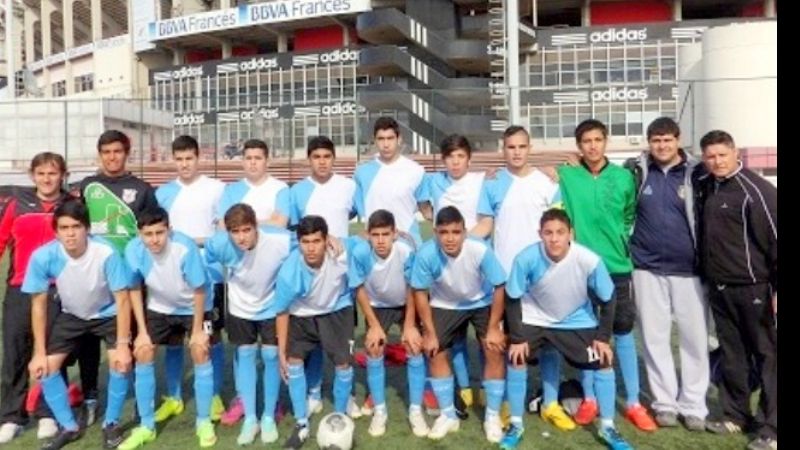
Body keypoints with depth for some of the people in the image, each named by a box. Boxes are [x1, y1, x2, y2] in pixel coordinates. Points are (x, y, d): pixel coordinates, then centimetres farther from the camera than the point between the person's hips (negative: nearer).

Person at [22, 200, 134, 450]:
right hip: (71, 315, 3)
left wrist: (123, 344, -26)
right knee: (43, 367, -5)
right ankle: (69, 427, 17)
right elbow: (39, 304, -13)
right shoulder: (43, 257, -27)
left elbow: (122, 299, -24)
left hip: (108, 313, -3)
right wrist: (39, 352, -11)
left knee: (120, 362, -20)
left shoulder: (106, 253, -34)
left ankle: (111, 424, 6)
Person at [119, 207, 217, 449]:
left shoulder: (185, 248, -34)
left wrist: (197, 330, -16)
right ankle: (146, 425, 13)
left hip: (194, 307, -3)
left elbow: (199, 291, -22)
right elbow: (135, 290, -9)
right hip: (159, 308, 3)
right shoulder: (133, 251, -25)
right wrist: (142, 331, -8)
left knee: (200, 352, -12)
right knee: (142, 353, -4)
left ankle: (204, 422, 6)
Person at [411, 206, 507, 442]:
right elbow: (420, 293, -16)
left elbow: (499, 288, -20)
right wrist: (430, 333, -13)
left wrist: (493, 328, -15)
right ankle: (448, 415, 17)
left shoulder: (481, 251, -35)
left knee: (495, 350, -11)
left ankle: (493, 416, 10)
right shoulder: (426, 255, -32)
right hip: (445, 305, 1)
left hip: (482, 303, -1)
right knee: (435, 352, -3)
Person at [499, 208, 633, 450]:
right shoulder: (526, 258, -30)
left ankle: (607, 427, 15)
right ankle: (516, 424, 6)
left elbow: (607, 299, -12)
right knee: (516, 358, -13)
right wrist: (516, 338, -16)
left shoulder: (590, 260, -30)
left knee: (604, 361, -6)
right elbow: (513, 299, -16)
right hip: (534, 317, 0)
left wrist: (603, 337, -10)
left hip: (577, 321, 1)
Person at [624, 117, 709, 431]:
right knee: (655, 338, 7)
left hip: (689, 269, 0)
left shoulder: (696, 173, -2)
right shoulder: (635, 171, 0)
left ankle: (693, 406, 20)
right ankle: (664, 403, 21)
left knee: (695, 339, 6)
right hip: (648, 269, 1)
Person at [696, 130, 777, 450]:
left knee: (767, 356, 5)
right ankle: (735, 415, 28)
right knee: (731, 355, 15)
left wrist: (777, 288, -17)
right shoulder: (706, 186, 6)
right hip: (719, 288, 7)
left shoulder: (755, 189, -13)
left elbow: (775, 238, -16)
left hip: (753, 288, -6)